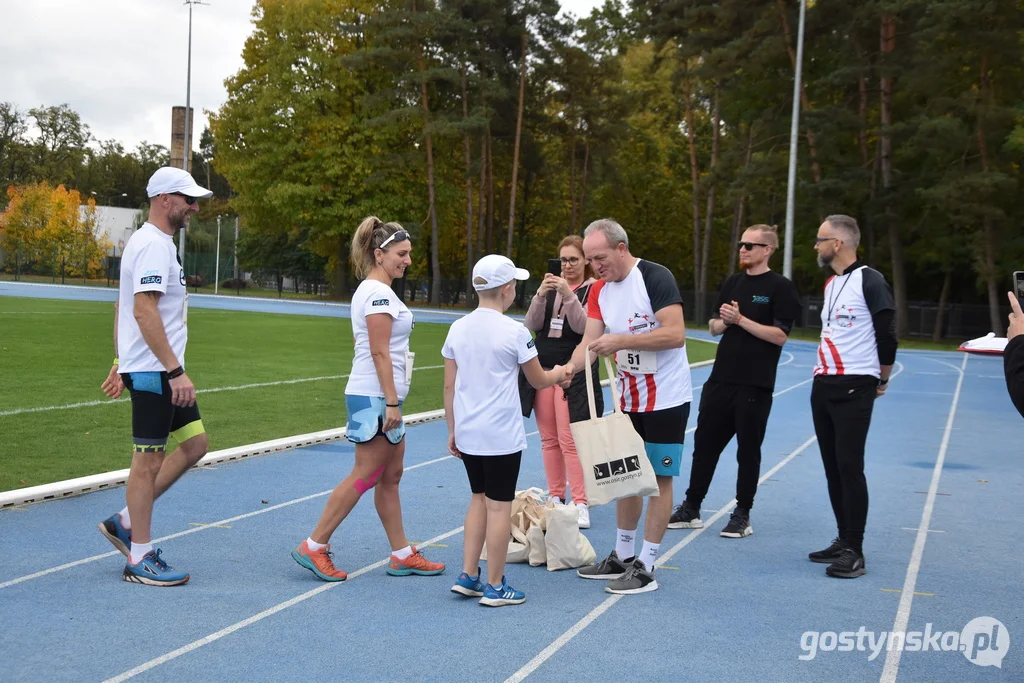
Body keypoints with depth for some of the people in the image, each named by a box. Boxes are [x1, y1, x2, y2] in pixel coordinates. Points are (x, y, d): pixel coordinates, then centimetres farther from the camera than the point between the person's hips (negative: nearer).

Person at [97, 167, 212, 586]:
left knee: (195, 444, 12)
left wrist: (121, 362, 22)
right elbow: (144, 310, -24)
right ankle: (140, 559, 8)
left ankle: (126, 522, 19)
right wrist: (176, 371, -26)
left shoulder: (153, 243, 17)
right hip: (153, 372, -10)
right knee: (148, 459, -3)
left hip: (162, 372, 10)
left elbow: (122, 307, 21)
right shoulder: (154, 245, -15)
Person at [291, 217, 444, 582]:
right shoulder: (378, 293, -15)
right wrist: (392, 403, -21)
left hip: (381, 396, 10)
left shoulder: (374, 290, 16)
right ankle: (314, 548, 2)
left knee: (391, 476, 12)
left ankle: (402, 555, 18)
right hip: (375, 398, -10)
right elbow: (379, 353, -20)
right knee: (365, 475, -5)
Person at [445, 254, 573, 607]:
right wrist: (560, 373, 21)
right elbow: (538, 380, 0)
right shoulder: (514, 332, -12)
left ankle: (468, 577, 21)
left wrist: (453, 431, 16)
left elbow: (449, 386, 7)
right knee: (499, 506, 3)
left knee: (479, 499, 19)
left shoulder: (457, 328, 3)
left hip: (467, 433, 6)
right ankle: (495, 587, 11)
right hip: (502, 436, -6)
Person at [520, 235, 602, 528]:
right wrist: (540, 295, -14)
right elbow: (531, 325, 1)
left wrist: (569, 295, -25)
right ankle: (555, 497, 19)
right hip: (542, 372, 5)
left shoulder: (594, 289, -3)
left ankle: (580, 503, -4)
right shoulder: (550, 286, 10)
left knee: (570, 441, -10)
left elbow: (584, 327, -15)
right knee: (549, 439, 9)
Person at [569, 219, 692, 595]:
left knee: (659, 478, 0)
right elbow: (589, 341, -1)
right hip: (629, 400, 8)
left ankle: (645, 567, 7)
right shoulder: (600, 290, 4)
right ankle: (623, 556, 27)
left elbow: (675, 334, -26)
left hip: (666, 399, -7)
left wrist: (620, 341, -28)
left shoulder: (655, 278, -18)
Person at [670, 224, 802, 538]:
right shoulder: (732, 283, 13)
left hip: (755, 385, -6)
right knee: (704, 443, 9)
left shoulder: (780, 287, -5)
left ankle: (742, 515, 15)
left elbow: (780, 335, -13)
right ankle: (691, 508, 18)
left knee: (748, 450, 4)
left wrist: (740, 319, -17)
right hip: (721, 379, 6)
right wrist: (723, 321, -6)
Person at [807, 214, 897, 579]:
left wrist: (882, 379, 0)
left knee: (850, 467, -9)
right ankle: (843, 540, 20)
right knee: (833, 466, 11)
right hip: (823, 385, 9)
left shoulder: (869, 281, -11)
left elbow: (886, 334, -10)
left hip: (854, 388, -9)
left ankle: (854, 552, -3)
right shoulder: (831, 283, 14)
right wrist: (825, 372, 18)